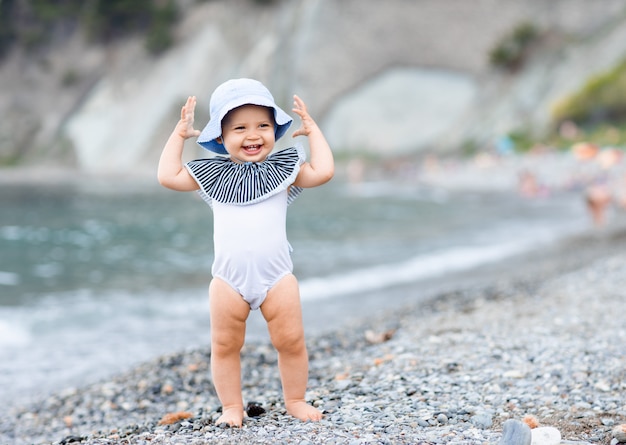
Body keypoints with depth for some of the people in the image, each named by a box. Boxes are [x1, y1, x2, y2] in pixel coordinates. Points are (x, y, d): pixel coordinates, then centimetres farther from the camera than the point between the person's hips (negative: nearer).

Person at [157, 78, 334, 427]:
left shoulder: (284, 169, 3)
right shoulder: (213, 174, 6)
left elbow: (323, 171, -7)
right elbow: (168, 176, 3)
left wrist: (313, 130, -1)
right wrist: (179, 135, 5)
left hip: (277, 276, -1)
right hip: (229, 278, 1)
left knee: (291, 341, 2)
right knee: (225, 345, 6)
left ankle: (296, 400, 20)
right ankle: (232, 406, 19)